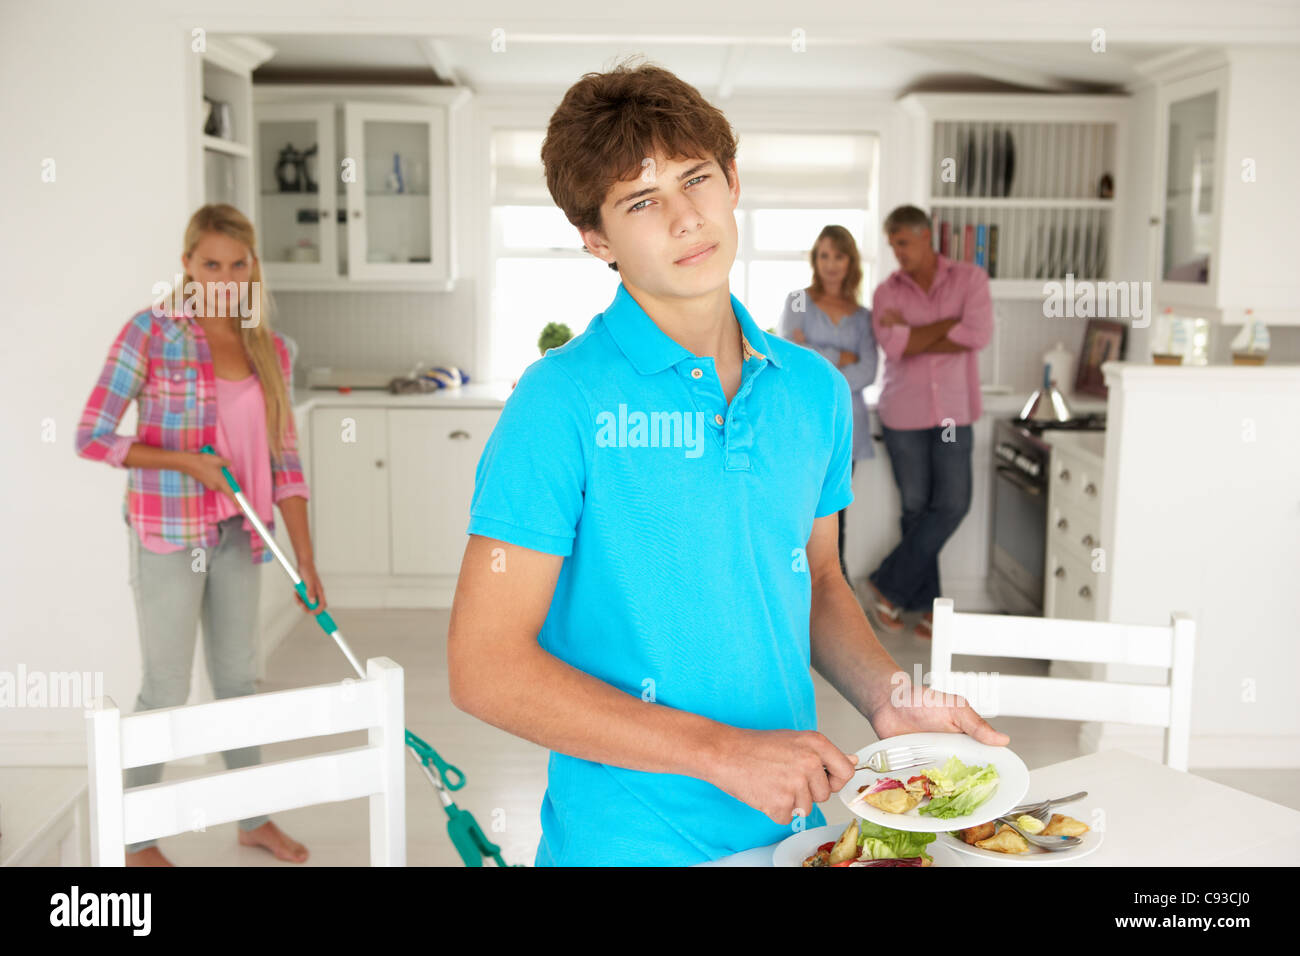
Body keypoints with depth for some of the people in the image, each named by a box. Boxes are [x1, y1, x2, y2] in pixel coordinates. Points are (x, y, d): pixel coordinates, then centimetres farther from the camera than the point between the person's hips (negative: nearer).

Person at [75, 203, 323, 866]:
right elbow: (91, 436, -11)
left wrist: (306, 561, -1)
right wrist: (189, 462, -18)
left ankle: (253, 819, 34)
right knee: (167, 692, 4)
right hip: (168, 535, -5)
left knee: (237, 678, 17)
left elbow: (283, 463, 3)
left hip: (237, 536, 5)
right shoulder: (152, 331, -11)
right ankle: (139, 842, 23)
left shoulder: (271, 351, 3)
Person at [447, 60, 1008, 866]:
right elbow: (486, 667, -18)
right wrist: (722, 750, -21)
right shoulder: (562, 402, -16)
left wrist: (889, 696, -4)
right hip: (628, 843, -5)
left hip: (795, 828, 5)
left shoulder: (815, 390, 1)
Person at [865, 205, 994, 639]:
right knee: (916, 507, 4)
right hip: (903, 413, 0)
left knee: (952, 505, -7)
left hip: (952, 412, 0)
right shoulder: (887, 291, 2)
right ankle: (927, 604, 14)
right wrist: (951, 322, -13)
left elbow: (978, 335, -16)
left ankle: (890, 585, 7)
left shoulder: (970, 279, 1)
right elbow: (893, 345, -15)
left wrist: (913, 336, -12)